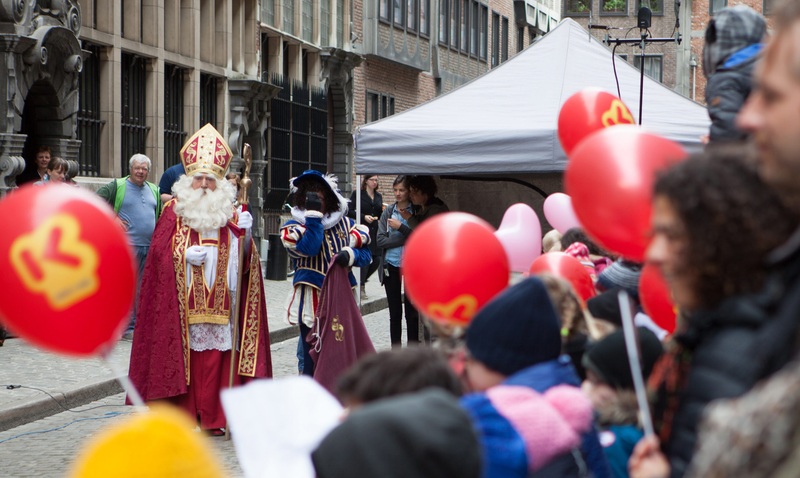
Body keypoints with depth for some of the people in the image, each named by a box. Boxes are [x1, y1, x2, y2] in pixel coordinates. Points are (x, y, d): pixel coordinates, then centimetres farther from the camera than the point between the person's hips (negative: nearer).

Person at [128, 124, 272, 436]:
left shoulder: (228, 214, 14)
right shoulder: (174, 212, 7)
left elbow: (243, 259, 8)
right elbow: (160, 251, -2)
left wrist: (244, 234, -10)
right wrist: (185, 255, -17)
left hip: (219, 302, 2)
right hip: (183, 303, -2)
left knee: (216, 359, 0)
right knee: (185, 356, -5)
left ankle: (212, 417, 6)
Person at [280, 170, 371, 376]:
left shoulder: (344, 223, 11)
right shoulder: (294, 225, 2)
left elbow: (366, 252, 11)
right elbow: (309, 248, -17)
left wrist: (350, 255, -11)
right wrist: (313, 215, -16)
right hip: (312, 302, -3)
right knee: (312, 361, -3)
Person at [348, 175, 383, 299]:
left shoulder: (378, 196, 16)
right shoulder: (358, 194, -1)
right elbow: (349, 212, -5)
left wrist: (384, 211, 1)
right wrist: (364, 217, -15)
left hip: (375, 232, 6)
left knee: (377, 260, -1)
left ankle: (361, 279, 22)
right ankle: (361, 288, 3)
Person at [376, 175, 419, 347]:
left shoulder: (416, 213, -2)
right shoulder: (388, 212, 6)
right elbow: (381, 241, -3)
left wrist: (401, 226, -15)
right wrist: (406, 238, -11)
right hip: (391, 266, 2)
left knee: (412, 312, 0)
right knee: (395, 313, 7)